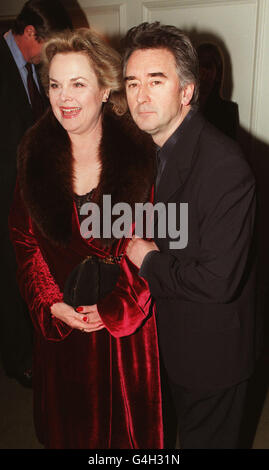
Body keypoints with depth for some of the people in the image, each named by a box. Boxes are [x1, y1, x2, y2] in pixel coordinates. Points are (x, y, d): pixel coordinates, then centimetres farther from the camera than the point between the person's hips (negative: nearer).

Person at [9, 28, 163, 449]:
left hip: (127, 322, -2)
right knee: (69, 420, 24)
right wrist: (51, 304, -11)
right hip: (60, 320, 2)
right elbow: (24, 239, -1)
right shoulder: (35, 155, -4)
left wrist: (117, 306, -17)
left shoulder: (139, 155, -11)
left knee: (128, 415, 20)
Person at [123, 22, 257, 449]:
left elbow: (217, 282, -32)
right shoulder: (152, 146, -1)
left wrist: (148, 261, -19)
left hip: (211, 350, -7)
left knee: (207, 437, 19)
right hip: (170, 337, 8)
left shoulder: (224, 166, -30)